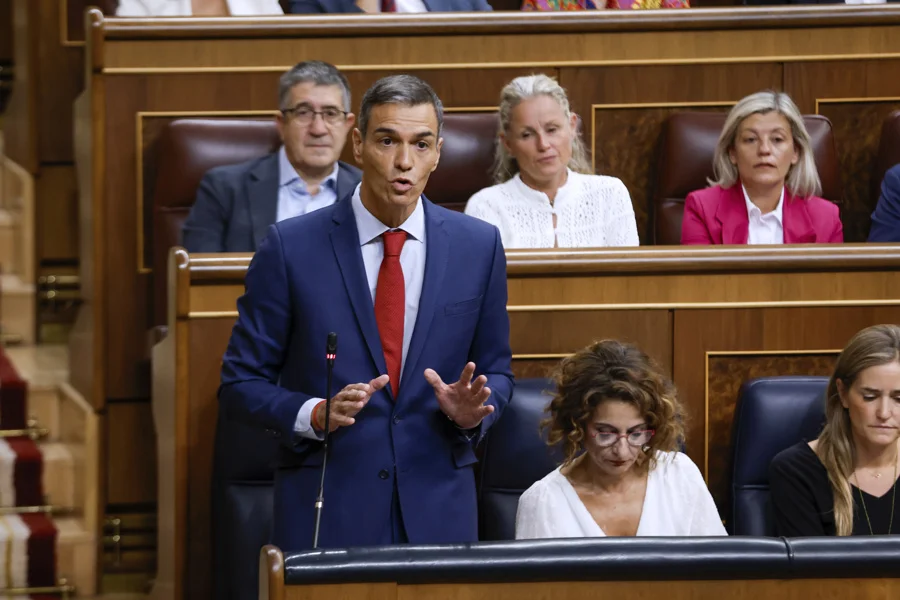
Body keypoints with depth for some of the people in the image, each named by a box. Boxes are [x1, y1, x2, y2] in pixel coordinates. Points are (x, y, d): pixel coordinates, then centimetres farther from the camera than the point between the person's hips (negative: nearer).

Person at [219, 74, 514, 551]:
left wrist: (470, 413, -9)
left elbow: (495, 370, 13)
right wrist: (316, 414, -19)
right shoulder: (291, 246, -4)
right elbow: (240, 383, -1)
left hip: (437, 511, 2)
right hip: (326, 511, -2)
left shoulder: (479, 246, 3)